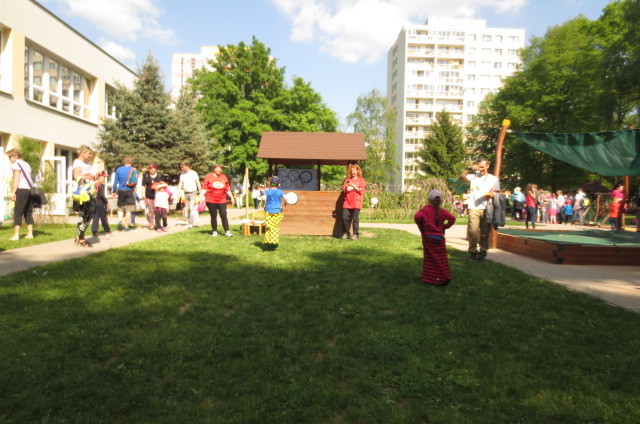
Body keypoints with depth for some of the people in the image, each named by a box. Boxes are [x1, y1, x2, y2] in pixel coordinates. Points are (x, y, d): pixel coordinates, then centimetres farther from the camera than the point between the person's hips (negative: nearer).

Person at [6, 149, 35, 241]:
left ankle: (16, 235, -6)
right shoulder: (26, 164, 22)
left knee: (18, 212, -4)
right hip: (30, 189, 7)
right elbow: (30, 178, 15)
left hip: (22, 189, -7)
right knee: (28, 212, 11)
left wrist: (13, 192, -10)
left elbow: (17, 178, -9)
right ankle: (30, 234, 10)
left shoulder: (16, 164, 1)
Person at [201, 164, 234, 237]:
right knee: (213, 216, 5)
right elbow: (204, 189, -1)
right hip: (211, 201, -1)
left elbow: (228, 189, 13)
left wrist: (232, 197, 12)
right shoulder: (208, 177, 1)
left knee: (224, 216, -2)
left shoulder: (224, 177, 8)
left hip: (222, 201, 1)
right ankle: (214, 231, 15)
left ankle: (227, 231, -1)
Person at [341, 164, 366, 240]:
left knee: (355, 218, -6)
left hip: (356, 203, -3)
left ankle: (355, 234, 4)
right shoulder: (348, 179, 17)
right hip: (347, 202, 3)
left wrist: (353, 186, -12)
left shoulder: (361, 180, 8)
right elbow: (343, 190, 14)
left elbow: (361, 191, -2)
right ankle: (346, 233, 10)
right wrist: (346, 187, -7)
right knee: (345, 218, -3)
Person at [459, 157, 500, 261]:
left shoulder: (493, 179, 14)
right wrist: (469, 168, -9)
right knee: (473, 231, -6)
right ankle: (473, 252, 3)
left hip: (487, 209, 1)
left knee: (485, 233, 3)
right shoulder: (473, 176, 13)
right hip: (474, 208, -1)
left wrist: (492, 194, -10)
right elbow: (462, 177, 1)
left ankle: (483, 252, 12)